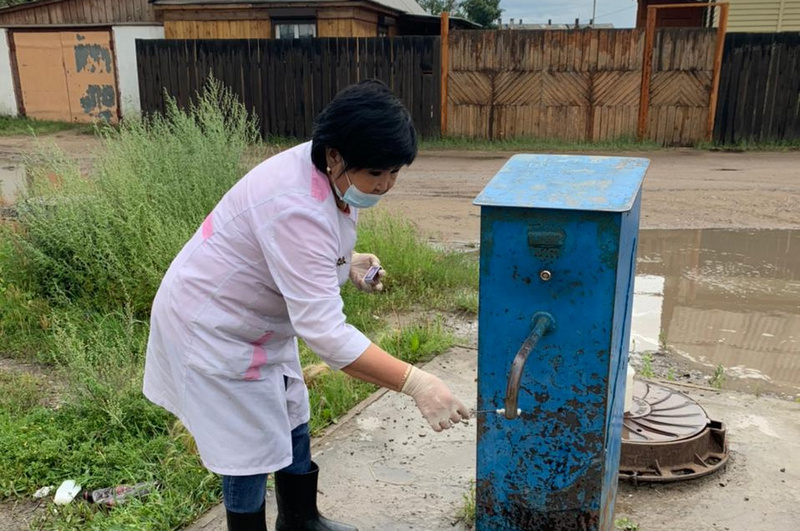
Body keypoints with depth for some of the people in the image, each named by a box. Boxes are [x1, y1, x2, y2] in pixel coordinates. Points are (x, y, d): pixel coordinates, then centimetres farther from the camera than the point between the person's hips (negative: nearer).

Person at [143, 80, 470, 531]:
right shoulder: (296, 207, -37)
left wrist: (348, 264, -5)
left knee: (290, 425, 20)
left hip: (259, 319, 9)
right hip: (214, 326, -9)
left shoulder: (330, 176, -8)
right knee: (252, 447, 2)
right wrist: (416, 383, -43)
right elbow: (324, 330, -41)